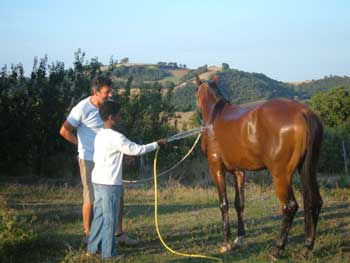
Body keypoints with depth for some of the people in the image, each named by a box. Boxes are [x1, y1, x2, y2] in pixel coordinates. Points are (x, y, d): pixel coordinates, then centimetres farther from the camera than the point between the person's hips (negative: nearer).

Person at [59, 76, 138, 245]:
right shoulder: (82, 108, -16)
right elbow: (64, 131, -11)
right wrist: (83, 145, -4)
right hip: (89, 160, -6)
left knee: (117, 196, 7)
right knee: (91, 199, 4)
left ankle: (119, 234, 17)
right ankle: (88, 234, 20)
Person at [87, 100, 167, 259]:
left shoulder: (99, 135, 11)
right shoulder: (116, 137, -16)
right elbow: (136, 150, -13)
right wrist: (157, 144, -2)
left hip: (97, 180, 9)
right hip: (110, 183, -9)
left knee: (99, 215, 15)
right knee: (110, 218, 0)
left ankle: (93, 248, 21)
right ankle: (108, 253, 6)